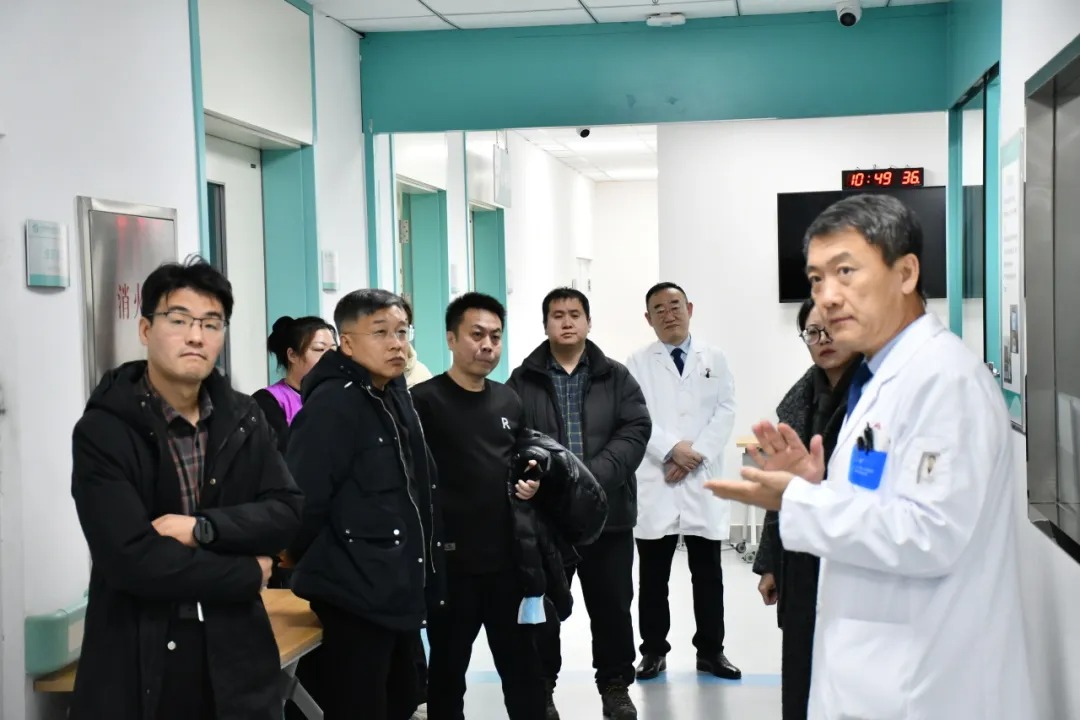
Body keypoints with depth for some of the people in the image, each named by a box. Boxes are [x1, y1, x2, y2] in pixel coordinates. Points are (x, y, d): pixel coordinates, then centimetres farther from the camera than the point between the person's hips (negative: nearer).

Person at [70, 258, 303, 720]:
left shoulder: (244, 419, 5)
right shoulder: (102, 431, -12)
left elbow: (287, 512, -2)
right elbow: (130, 559, -20)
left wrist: (200, 527, -17)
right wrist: (248, 574, -10)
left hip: (235, 653, 4)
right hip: (138, 663, -4)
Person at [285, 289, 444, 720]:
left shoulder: (396, 397, 11)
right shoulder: (332, 403, -17)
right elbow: (302, 501, -22)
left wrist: (419, 575, 15)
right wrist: (325, 567, -7)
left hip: (399, 594, 9)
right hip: (356, 598, -9)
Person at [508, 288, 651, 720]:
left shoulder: (616, 378, 7)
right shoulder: (522, 381, 4)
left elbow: (635, 430, -4)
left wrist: (594, 476, -18)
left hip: (608, 513, 1)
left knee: (612, 606, 10)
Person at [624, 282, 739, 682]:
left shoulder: (714, 359, 10)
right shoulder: (638, 363, 4)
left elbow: (725, 411, 1)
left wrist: (696, 454, -11)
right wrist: (673, 448, -16)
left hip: (702, 482, 1)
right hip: (655, 483, -1)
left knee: (708, 574, 8)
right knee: (653, 576, 6)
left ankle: (711, 650, 18)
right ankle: (654, 650, 16)